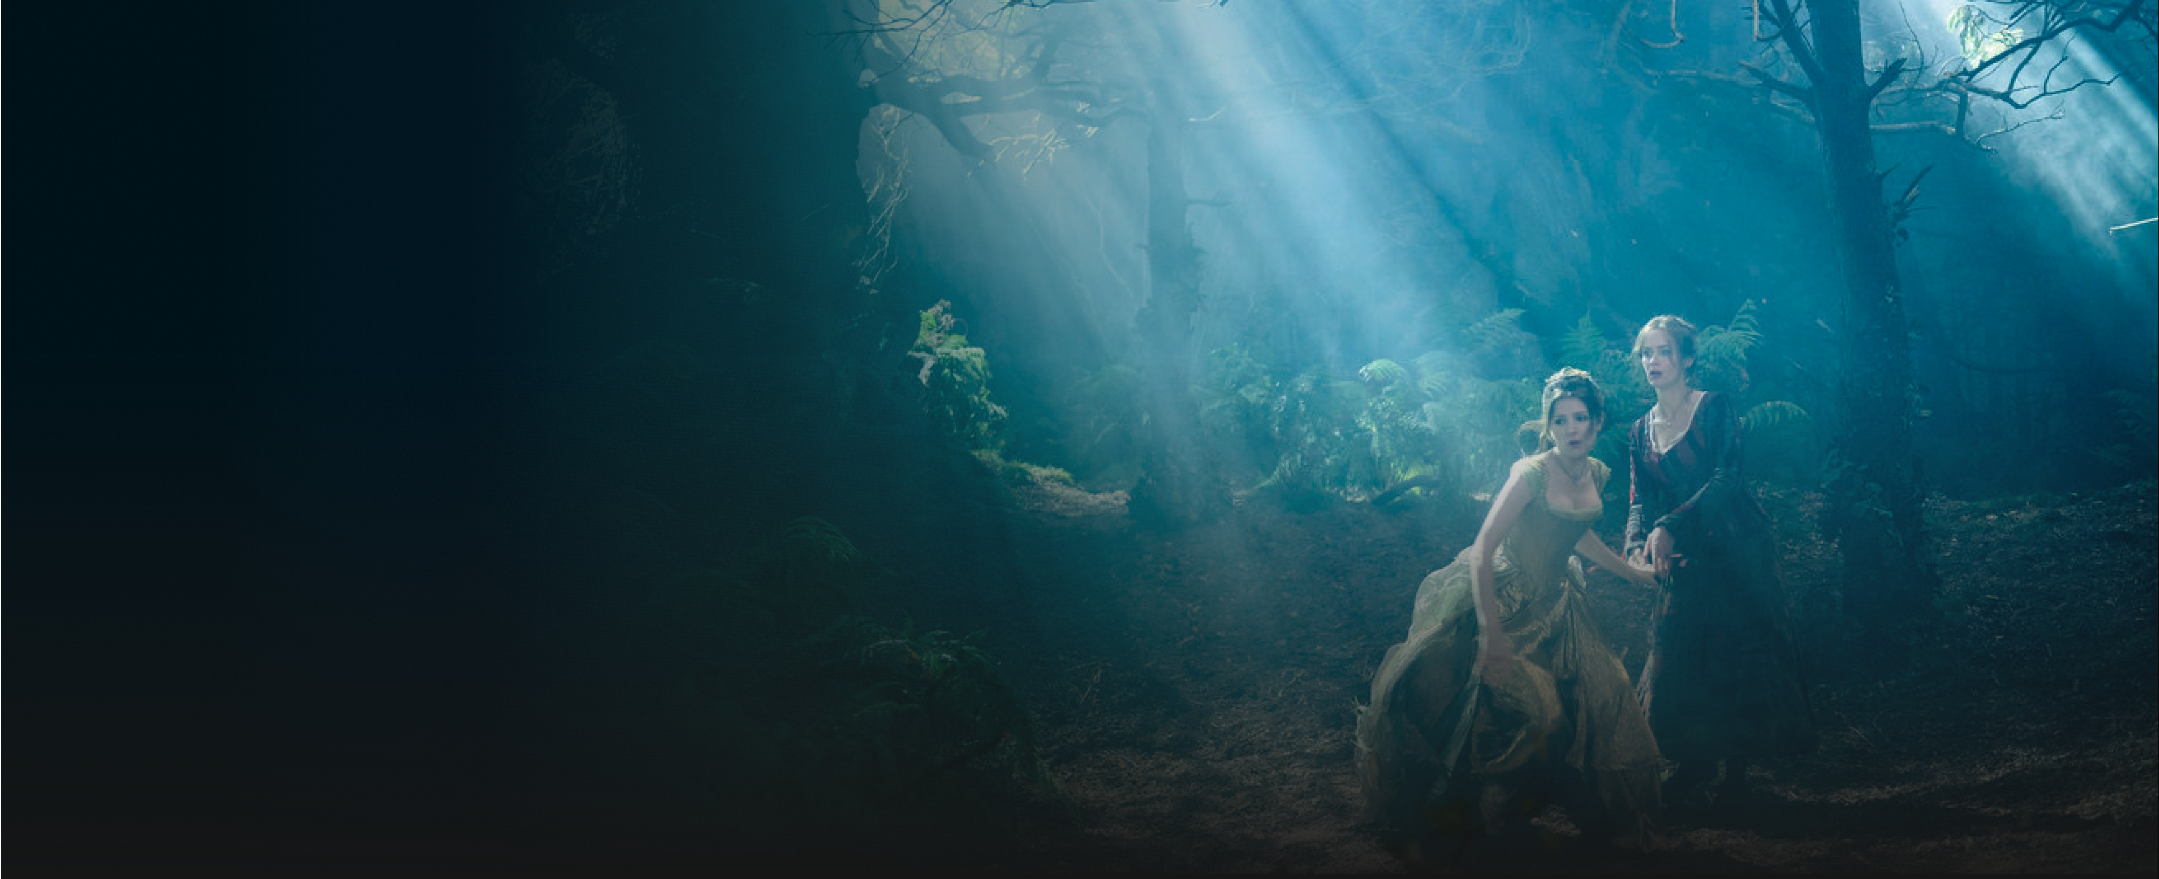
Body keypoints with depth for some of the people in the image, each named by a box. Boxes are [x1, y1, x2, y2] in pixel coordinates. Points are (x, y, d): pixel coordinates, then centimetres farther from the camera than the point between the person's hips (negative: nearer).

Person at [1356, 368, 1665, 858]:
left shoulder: (1597, 475, 0)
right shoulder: (1532, 473, -24)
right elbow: (1482, 551, -27)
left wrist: (1631, 572, 26)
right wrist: (1491, 633, -31)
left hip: (1553, 605, 7)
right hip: (1503, 599, -7)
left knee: (1598, 702, 4)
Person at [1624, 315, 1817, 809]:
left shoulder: (1715, 409, -6)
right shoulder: (1642, 431, 10)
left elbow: (1724, 478, -17)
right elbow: (1639, 502, 3)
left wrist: (1669, 528, -27)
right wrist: (1637, 546, -18)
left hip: (1735, 548, -5)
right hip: (1684, 562, 5)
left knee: (1737, 653, -5)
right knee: (1679, 661, 1)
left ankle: (1736, 772, 4)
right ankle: (1695, 764, 15)